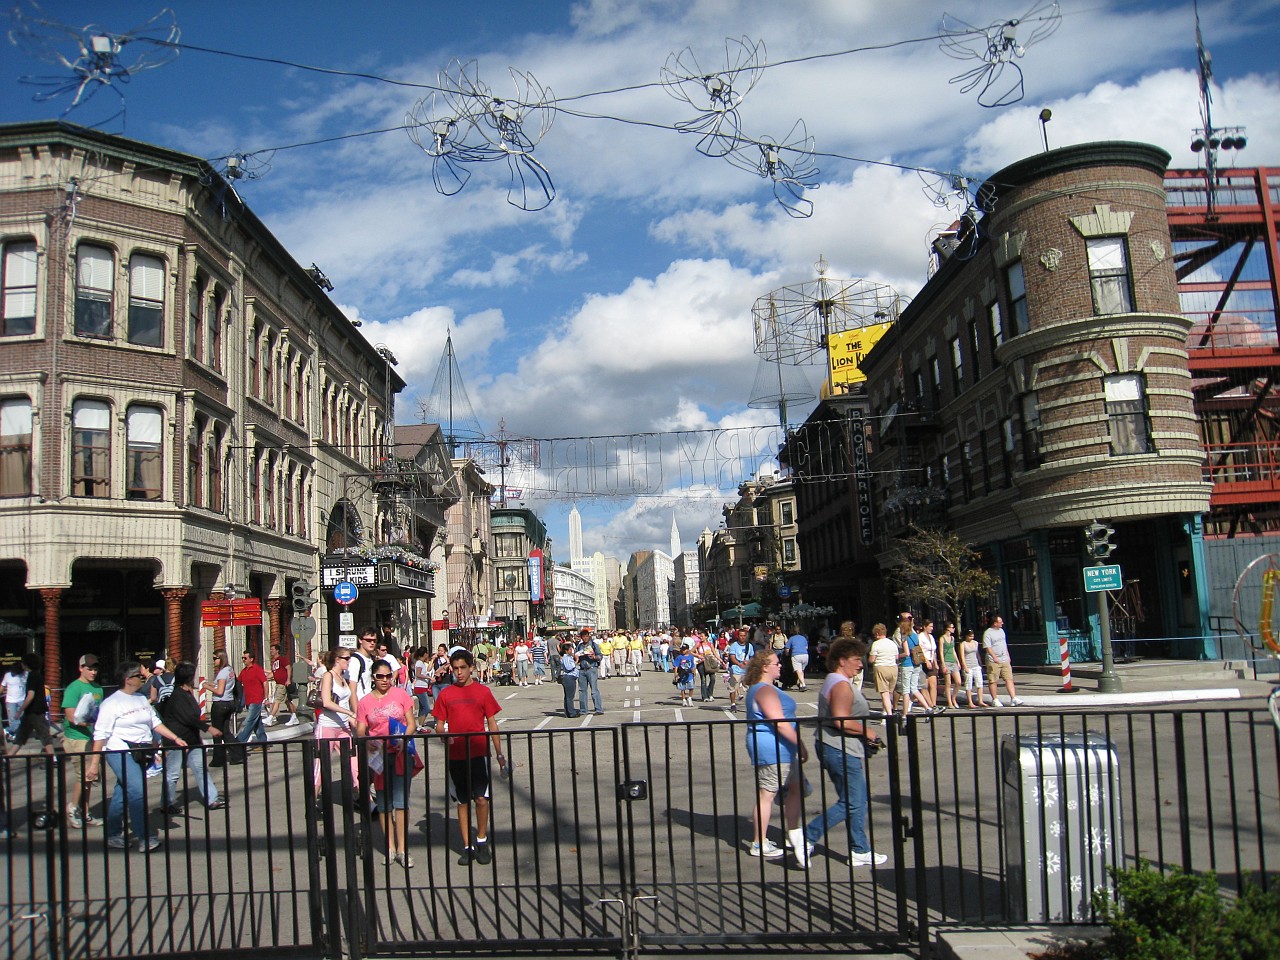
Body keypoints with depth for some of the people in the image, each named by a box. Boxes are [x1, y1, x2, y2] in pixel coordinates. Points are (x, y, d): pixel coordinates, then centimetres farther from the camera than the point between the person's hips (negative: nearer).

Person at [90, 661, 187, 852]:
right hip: (120, 753, -7)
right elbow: (100, 735, -9)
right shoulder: (111, 703, -7)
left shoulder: (142, 699, 14)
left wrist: (176, 738, 12)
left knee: (122, 794, 11)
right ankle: (144, 838, -15)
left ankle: (113, 835, 23)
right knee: (137, 791, -17)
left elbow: (155, 723, 20)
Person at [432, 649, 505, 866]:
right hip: (456, 755, 2)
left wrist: (499, 753, 5)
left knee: (481, 798, -8)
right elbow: (439, 725, 9)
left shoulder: (483, 691, 3)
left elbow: (492, 724, 6)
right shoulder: (445, 694, 5)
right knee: (462, 802, 7)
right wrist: (445, 735, -14)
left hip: (479, 753, -1)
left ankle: (482, 840, 12)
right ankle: (467, 847, 15)